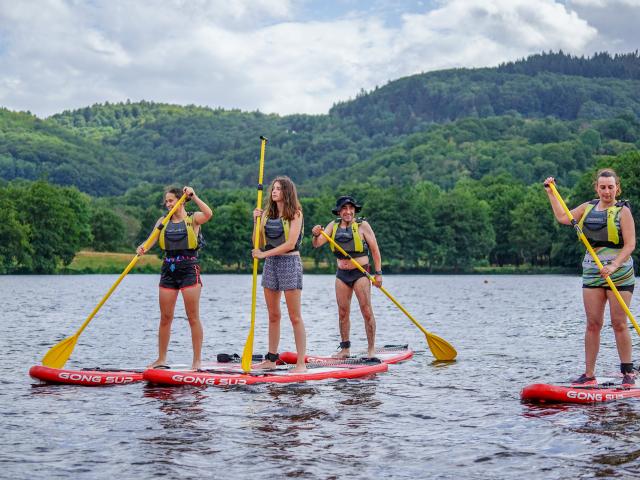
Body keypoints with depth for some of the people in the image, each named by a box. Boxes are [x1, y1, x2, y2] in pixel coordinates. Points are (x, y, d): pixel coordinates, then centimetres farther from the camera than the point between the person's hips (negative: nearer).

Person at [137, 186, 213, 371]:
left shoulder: (193, 219, 0)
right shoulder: (163, 221, 11)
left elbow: (208, 214, -21)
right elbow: (152, 240, -3)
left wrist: (193, 196, -20)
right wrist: (142, 248, -23)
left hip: (189, 269, -4)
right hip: (169, 270, 4)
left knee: (193, 317, -3)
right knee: (165, 318, 7)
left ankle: (197, 360, 1)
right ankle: (161, 359, 17)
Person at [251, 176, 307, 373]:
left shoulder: (295, 214, -6)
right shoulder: (268, 213, 11)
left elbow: (290, 244, -15)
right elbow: (258, 243, 11)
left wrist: (264, 254, -14)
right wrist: (256, 221, -1)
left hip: (289, 262, -6)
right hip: (270, 263, 6)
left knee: (295, 317, -5)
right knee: (273, 316, 10)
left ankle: (301, 363, -5)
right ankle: (271, 359, 17)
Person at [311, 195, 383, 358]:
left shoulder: (362, 225, -6)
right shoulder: (333, 225, 5)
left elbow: (375, 250, -4)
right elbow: (317, 244, -2)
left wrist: (378, 273, -8)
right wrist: (316, 235, -24)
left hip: (360, 273, -4)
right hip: (342, 274, 4)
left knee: (367, 311, -8)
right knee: (343, 313, 6)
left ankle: (371, 349, -5)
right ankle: (345, 349, 15)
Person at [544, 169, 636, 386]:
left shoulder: (622, 211, -5)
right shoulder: (588, 207, 11)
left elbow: (630, 244, -11)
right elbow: (563, 217, 16)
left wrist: (614, 266, -22)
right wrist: (551, 193, 16)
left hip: (619, 273, -4)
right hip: (592, 272, 4)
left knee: (619, 324, -4)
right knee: (593, 324, 2)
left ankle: (628, 372, 6)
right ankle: (589, 374, 4)